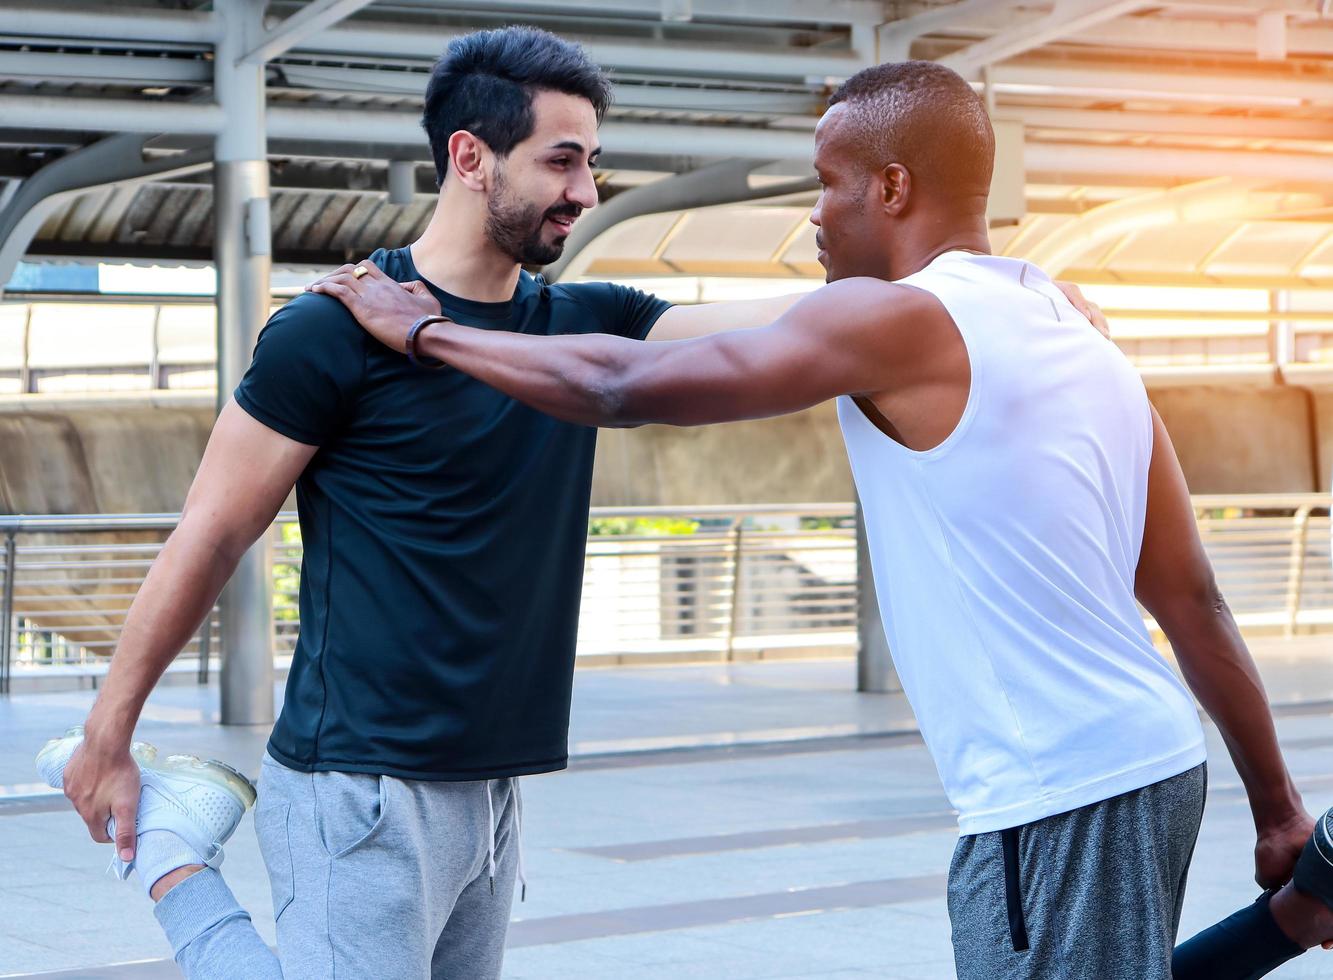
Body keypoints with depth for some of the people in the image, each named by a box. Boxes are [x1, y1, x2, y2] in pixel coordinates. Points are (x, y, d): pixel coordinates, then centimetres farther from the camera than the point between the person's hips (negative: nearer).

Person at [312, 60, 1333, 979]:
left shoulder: (899, 320, -11)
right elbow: (1193, 600, 12)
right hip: (1153, 764, 8)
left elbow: (626, 388, -11)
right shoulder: (1085, 342, 13)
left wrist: (425, 331, 2)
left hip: (1052, 808, -8)